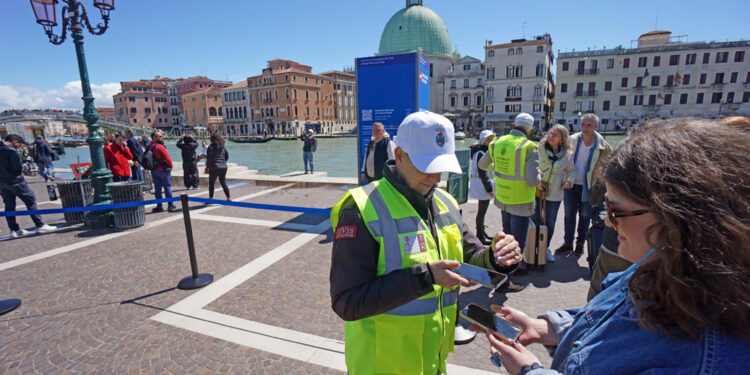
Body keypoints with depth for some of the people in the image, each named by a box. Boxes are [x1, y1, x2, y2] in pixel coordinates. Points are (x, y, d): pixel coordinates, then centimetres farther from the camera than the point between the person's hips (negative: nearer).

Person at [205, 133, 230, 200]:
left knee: (211, 183, 10)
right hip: (223, 167, 5)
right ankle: (228, 198, 10)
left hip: (214, 168, -5)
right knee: (224, 183, 11)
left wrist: (207, 166, 2)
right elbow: (227, 156, 13)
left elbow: (209, 159, -12)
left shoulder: (211, 147, -10)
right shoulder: (222, 147, 6)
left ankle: (211, 198, 12)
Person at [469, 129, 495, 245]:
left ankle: (482, 233, 28)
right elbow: (482, 173, -20)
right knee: (482, 210, -1)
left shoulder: (486, 151, 13)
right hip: (482, 184, -10)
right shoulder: (481, 153, -17)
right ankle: (480, 235, 9)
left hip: (484, 183, 10)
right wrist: (489, 188, -17)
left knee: (482, 210, 17)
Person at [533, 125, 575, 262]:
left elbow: (571, 170, 16)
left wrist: (569, 181, -2)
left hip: (554, 195, 2)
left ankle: (545, 248, 32)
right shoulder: (538, 149, -8)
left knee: (550, 223, 12)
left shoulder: (567, 154, 2)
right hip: (536, 192, -2)